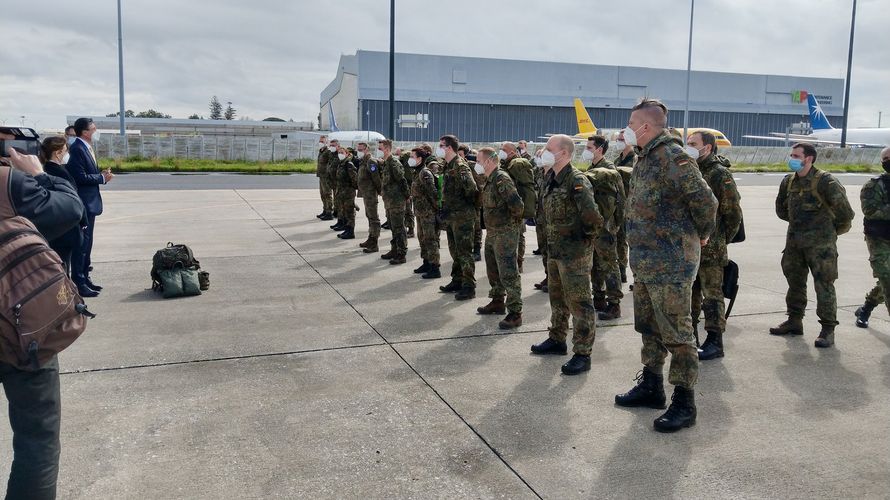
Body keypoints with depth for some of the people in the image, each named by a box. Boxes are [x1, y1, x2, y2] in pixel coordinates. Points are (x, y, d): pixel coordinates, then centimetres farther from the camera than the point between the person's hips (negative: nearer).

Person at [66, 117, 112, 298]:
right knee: (81, 244, -6)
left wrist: (102, 175, 2)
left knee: (87, 243, 16)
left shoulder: (87, 148, 15)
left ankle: (85, 278, 25)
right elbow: (80, 177, -22)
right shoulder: (77, 149, -16)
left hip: (89, 203, 10)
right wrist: (102, 177, -13)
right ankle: (78, 283, -1)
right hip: (82, 203, -10)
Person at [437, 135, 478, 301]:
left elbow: (472, 189, -26)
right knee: (454, 250, 17)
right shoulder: (448, 166, 14)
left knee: (464, 252, -5)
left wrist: (467, 207, -15)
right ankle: (457, 281, 28)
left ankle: (469, 287, 1)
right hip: (450, 216, 10)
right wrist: (445, 209, 16)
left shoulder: (460, 166, -17)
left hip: (462, 216, -10)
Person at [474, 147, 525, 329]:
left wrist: (513, 222, -11)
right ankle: (497, 302, 36)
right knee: (493, 271, 21)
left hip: (505, 233, -10)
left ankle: (515, 313, -3)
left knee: (508, 273, -7)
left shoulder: (501, 179, -19)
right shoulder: (490, 179, 11)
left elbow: (517, 204, -26)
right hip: (492, 232, 10)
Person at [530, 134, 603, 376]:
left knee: (579, 302, -3)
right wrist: (554, 237, 14)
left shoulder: (577, 181, -20)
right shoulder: (550, 179, 8)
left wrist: (585, 236, -10)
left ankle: (582, 354, 3)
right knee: (557, 297, 21)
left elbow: (593, 217, -26)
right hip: (554, 249, 10)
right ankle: (557, 340, 37)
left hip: (575, 252, -9)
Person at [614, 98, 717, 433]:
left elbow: (705, 201, -20)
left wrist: (701, 235, -4)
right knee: (649, 328, 19)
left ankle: (684, 404, 7)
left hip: (670, 263, -10)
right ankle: (651, 387, 33)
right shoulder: (646, 158, 14)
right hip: (645, 261, 10)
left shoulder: (671, 156, -17)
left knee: (675, 333, -3)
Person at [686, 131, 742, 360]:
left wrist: (720, 241, -4)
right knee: (690, 293, 15)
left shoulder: (720, 174, -10)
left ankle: (715, 342, 7)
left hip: (709, 249, -7)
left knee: (711, 294, -1)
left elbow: (733, 213, -9)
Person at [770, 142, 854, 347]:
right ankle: (794, 321, 28)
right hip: (794, 241, 7)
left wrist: (836, 230, 3)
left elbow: (844, 210, -10)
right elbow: (781, 209, 23)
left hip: (820, 243, -7)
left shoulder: (825, 181, -13)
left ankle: (828, 330, 2)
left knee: (824, 285, -4)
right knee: (794, 281, 15)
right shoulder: (788, 181, 8)